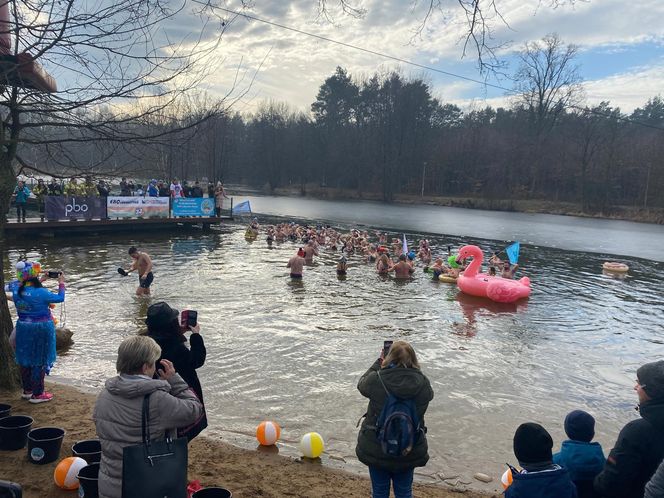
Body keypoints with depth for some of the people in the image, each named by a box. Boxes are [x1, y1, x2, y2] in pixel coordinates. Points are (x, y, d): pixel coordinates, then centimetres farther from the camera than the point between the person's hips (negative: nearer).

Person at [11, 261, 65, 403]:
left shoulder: (16, 291, -4)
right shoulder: (41, 293, -22)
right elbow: (60, 298, -9)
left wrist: (40, 281, 20)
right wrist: (61, 283, 5)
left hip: (23, 328, 6)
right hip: (41, 329, -6)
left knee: (25, 359, 18)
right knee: (40, 361, 5)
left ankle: (27, 390, 32)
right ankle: (37, 394, 12)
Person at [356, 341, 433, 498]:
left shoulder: (376, 380, -22)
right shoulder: (423, 383, -17)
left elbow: (362, 384, 1)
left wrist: (379, 362, 10)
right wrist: (408, 364, 6)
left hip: (376, 448, -1)